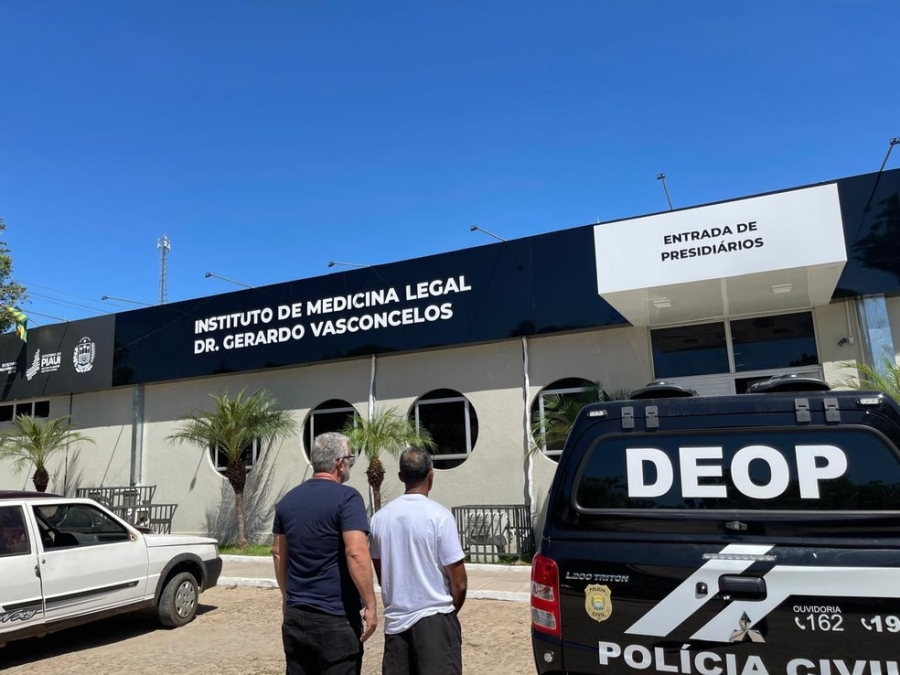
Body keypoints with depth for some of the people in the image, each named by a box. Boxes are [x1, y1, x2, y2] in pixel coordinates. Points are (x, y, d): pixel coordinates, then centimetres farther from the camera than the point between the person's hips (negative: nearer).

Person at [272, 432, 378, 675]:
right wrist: (370, 604, -16)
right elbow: (356, 553, -22)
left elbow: (278, 553, 15)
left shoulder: (288, 500, 7)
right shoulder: (347, 498, -14)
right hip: (336, 617, -6)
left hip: (295, 614, 7)